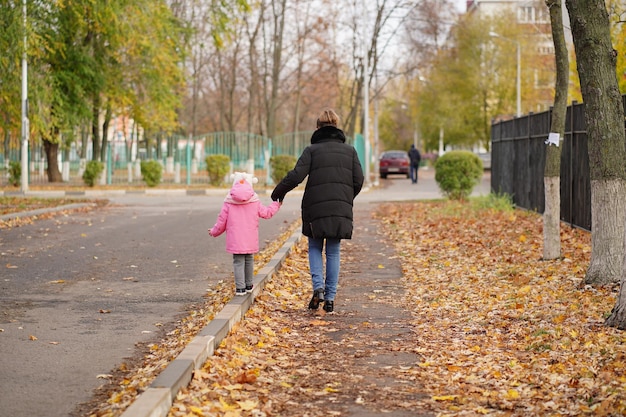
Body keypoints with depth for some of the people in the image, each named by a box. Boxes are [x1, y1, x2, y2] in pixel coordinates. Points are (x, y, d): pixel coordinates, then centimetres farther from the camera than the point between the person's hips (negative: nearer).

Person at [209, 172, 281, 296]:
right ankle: (249, 285, 24)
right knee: (249, 261, 15)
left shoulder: (228, 203, -4)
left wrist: (214, 232, 19)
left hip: (235, 240, -2)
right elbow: (266, 213, 10)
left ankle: (240, 287, -4)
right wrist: (276, 204, 28)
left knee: (238, 262, 1)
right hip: (250, 241, 2)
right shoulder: (255, 202, 0)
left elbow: (221, 221, 1)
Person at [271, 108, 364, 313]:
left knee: (315, 248, 15)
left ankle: (318, 287, -6)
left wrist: (278, 192, 3)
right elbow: (358, 180, 4)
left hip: (316, 208, -2)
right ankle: (330, 298, 8)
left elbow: (296, 175, -11)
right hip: (341, 210, 2)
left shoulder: (312, 150, -1)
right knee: (333, 252, 10)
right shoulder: (349, 150, 8)